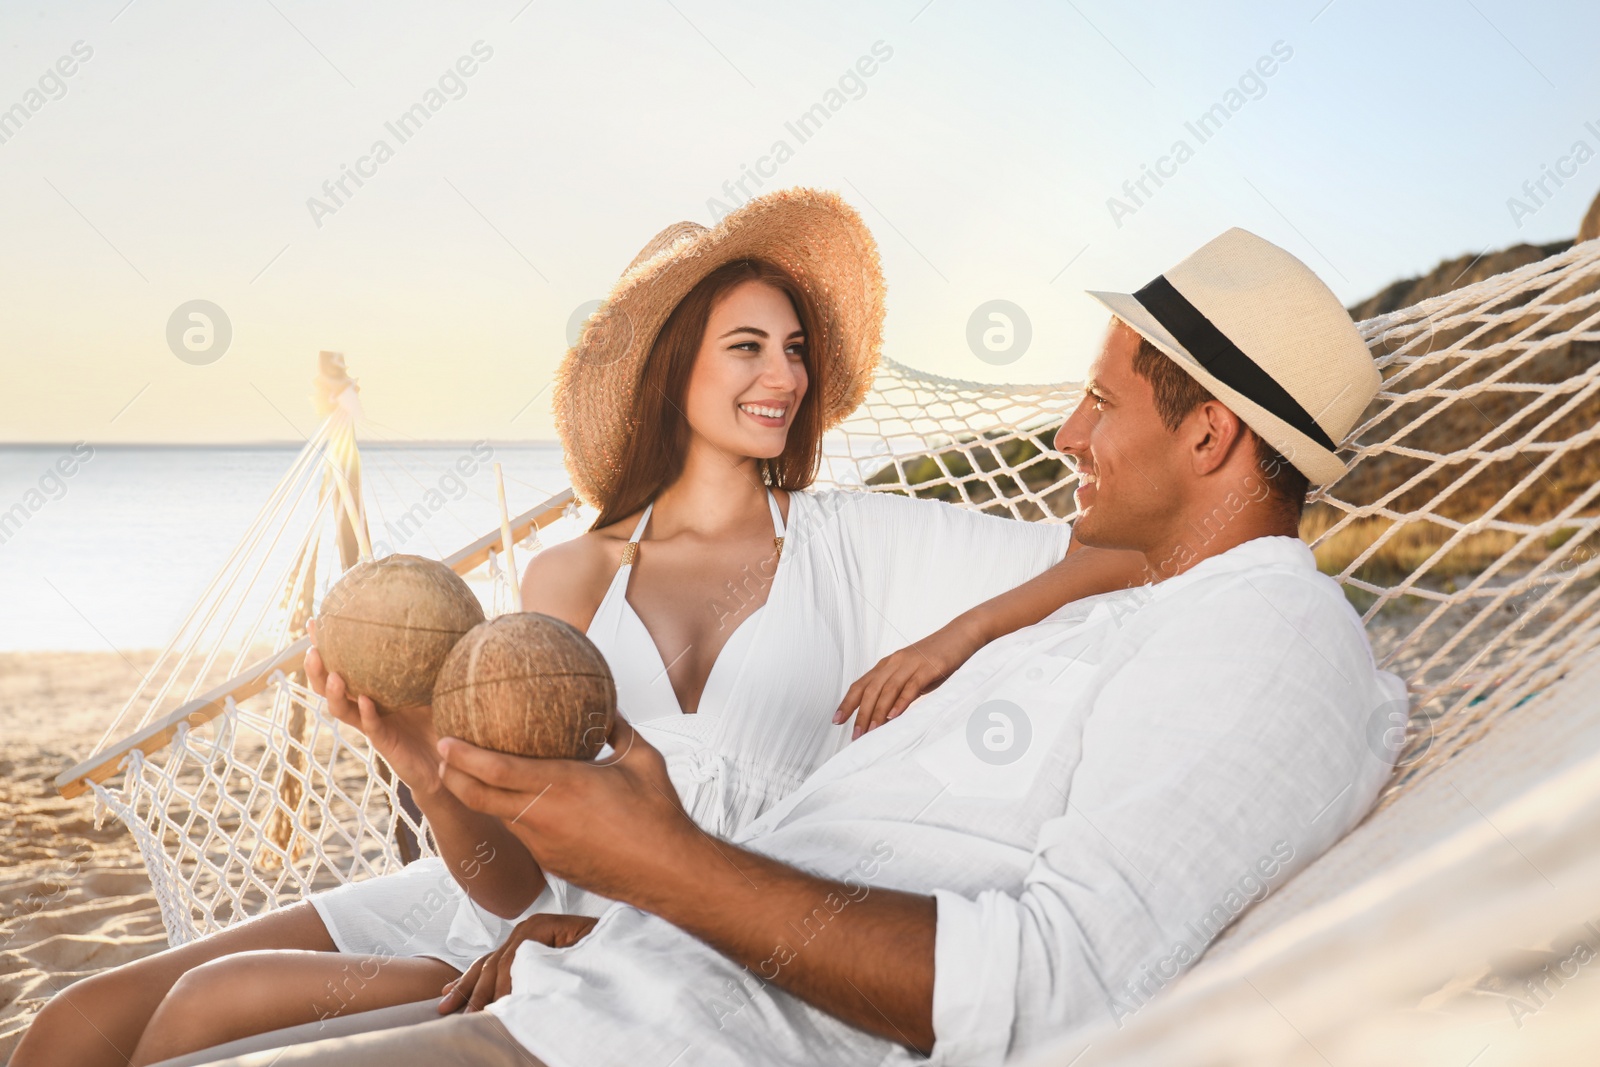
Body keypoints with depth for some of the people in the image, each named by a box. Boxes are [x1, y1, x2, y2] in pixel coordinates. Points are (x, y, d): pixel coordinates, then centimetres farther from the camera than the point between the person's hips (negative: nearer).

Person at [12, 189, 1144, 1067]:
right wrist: (431, 762, -20)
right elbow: (511, 875, -1)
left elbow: (1128, 557, -6)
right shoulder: (573, 575, 6)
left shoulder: (853, 539, 1)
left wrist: (953, 636, -18)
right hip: (533, 912, 3)